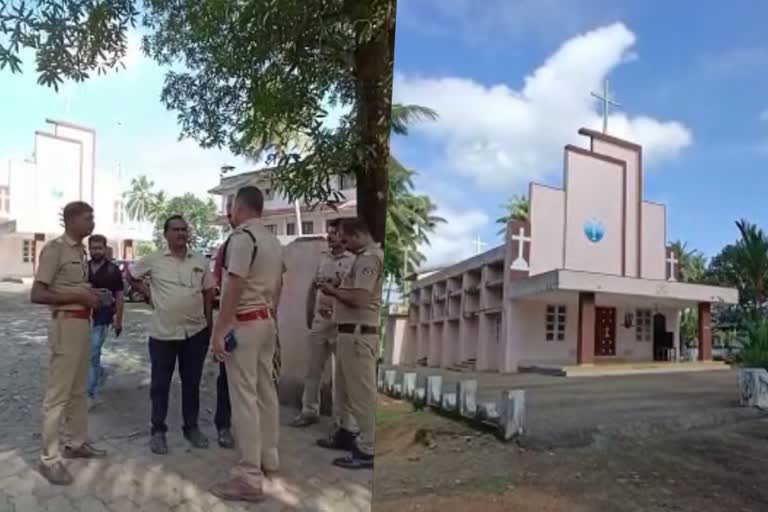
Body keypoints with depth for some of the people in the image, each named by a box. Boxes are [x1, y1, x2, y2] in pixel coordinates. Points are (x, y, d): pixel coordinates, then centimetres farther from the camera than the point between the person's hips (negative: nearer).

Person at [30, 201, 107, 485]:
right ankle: (49, 458, 7)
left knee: (78, 390, 18)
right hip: (65, 323, -9)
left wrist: (93, 295, 4)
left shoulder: (80, 250, 12)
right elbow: (37, 295, -18)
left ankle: (75, 443, 31)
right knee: (58, 392, -2)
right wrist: (79, 296, -19)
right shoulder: (54, 248, -13)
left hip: (83, 322, 9)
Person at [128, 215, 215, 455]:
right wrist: (148, 293, 1)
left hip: (196, 332, 2)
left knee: (192, 383, 12)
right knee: (160, 384, 7)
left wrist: (209, 325, 6)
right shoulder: (153, 260, -1)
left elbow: (208, 294, 9)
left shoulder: (201, 262, 4)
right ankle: (158, 430, 20)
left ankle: (191, 427, 25)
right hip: (163, 333, -2)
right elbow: (131, 275, 13)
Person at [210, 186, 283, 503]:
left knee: (244, 397, -7)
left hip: (243, 323, -9)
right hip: (267, 321, 9)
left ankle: (249, 478, -4)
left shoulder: (241, 237, -16)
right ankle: (268, 458, 30)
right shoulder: (274, 240, 12)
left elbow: (234, 288, -22)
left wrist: (218, 331, -20)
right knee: (265, 390, 17)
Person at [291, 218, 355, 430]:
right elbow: (313, 288, 15)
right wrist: (309, 315, 13)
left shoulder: (353, 261, -8)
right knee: (312, 369, 13)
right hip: (319, 321, 6)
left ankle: (342, 417, 14)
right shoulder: (323, 258, 11)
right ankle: (309, 411, 25)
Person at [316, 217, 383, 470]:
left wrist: (333, 291, -10)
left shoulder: (369, 258, -17)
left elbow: (360, 299, -25)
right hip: (352, 333, 11)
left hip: (358, 334, -11)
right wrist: (339, 286, 7)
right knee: (348, 389, 20)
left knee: (361, 392, -4)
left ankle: (367, 449, 4)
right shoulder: (365, 256, 16)